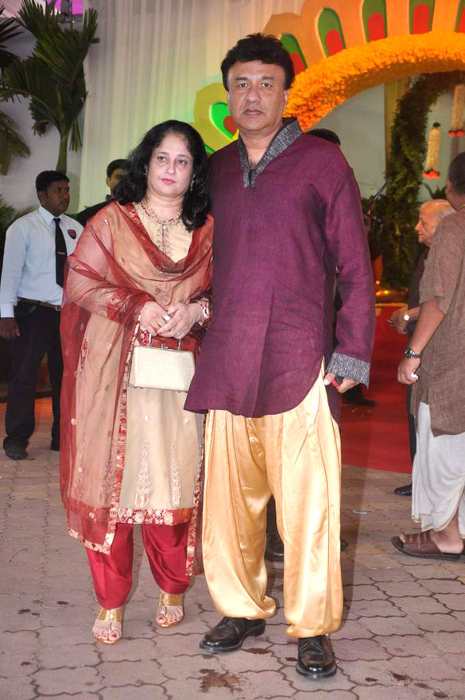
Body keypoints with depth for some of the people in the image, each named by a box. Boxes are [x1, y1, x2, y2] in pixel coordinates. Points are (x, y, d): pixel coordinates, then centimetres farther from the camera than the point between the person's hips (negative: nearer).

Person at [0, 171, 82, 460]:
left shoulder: (76, 229, 10)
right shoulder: (23, 227, -2)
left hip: (69, 313, 4)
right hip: (32, 312, -4)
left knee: (67, 375, 10)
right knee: (24, 376, 0)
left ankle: (64, 437, 22)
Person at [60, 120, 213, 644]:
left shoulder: (207, 230, 11)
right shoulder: (112, 220, 6)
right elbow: (80, 281, 1)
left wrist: (197, 309, -8)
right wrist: (136, 307, -12)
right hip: (114, 372, -1)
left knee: (172, 481, 1)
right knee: (110, 480, -1)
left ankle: (171, 590, 20)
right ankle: (110, 602, 10)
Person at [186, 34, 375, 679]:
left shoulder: (321, 162, 4)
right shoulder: (216, 169, 16)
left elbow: (354, 264, 2)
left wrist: (352, 350, -5)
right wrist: (197, 316, 11)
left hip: (301, 361, -4)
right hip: (227, 363, 4)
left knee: (307, 499, -3)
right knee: (229, 497, 8)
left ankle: (311, 629, 10)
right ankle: (242, 609, 24)